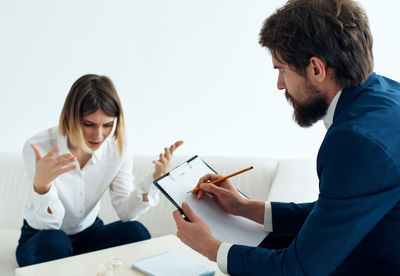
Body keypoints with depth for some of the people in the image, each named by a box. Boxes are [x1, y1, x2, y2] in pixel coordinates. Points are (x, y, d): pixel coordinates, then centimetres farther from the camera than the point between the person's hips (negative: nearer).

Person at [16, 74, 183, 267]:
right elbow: (49, 224, -24)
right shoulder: (38, 148, -23)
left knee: (136, 232, -24)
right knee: (54, 243, -36)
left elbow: (125, 211, -14)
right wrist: (41, 184, -45)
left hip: (89, 232, 3)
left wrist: (155, 178, -29)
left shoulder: (117, 149, -12)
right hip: (41, 237, -3)